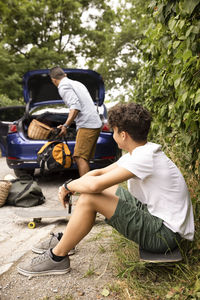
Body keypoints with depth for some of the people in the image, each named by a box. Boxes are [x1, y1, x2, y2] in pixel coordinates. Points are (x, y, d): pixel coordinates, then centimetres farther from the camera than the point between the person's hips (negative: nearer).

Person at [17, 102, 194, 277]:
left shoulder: (145, 157, -25)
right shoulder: (139, 151, 6)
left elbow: (94, 185, -29)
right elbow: (99, 172, 10)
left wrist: (69, 185, -9)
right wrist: (70, 186, -4)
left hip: (166, 233, -10)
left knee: (90, 198, -20)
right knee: (103, 188, 12)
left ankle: (57, 257, 0)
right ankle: (66, 239, 24)